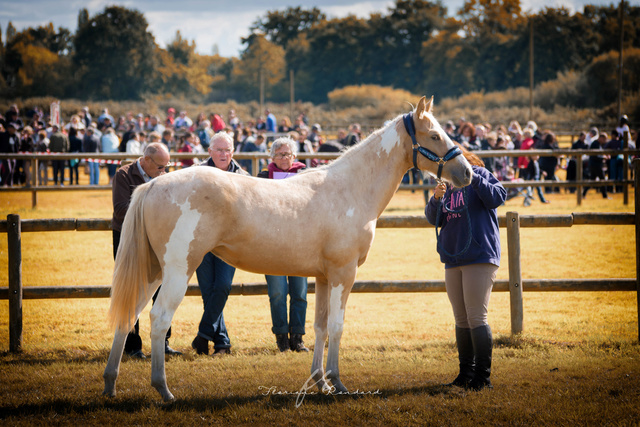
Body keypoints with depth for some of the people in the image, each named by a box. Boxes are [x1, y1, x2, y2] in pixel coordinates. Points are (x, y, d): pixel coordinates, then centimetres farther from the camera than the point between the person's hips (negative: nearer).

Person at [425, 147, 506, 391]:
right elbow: (434, 219, 10)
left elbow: (498, 197, -16)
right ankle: (466, 373, 17)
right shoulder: (447, 185, 16)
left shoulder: (480, 176, 0)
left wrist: (473, 178, -25)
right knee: (462, 321, 10)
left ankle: (483, 376, -9)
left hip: (480, 258, -7)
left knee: (476, 318, -11)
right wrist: (436, 199, -10)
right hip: (453, 260, 7)